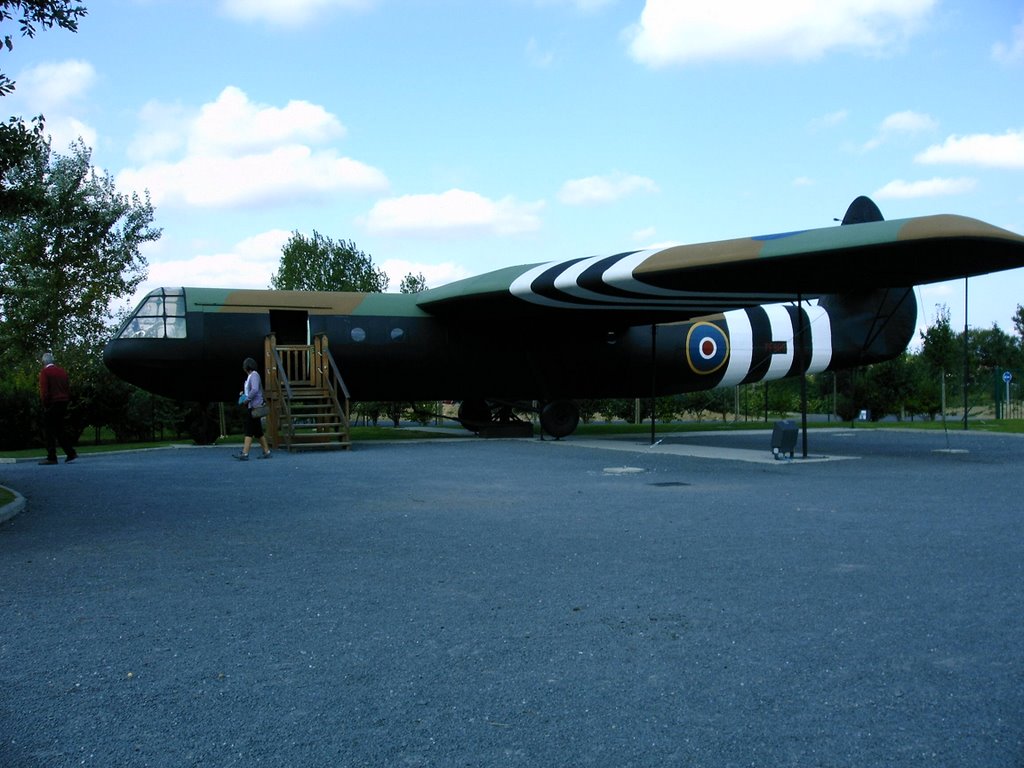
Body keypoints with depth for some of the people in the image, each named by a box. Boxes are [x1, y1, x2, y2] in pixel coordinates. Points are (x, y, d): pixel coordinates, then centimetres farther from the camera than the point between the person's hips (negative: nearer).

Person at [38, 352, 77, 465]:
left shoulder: (44, 372, -6)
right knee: (60, 430, 15)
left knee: (49, 431, 0)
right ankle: (71, 454, 9)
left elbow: (43, 390, -14)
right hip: (63, 403, 7)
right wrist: (66, 403, 14)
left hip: (52, 404, -7)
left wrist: (45, 404, -7)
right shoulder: (62, 371, 13)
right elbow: (68, 388, 12)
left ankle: (51, 457, -1)